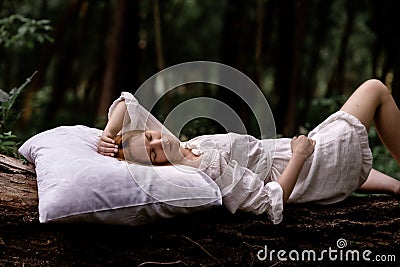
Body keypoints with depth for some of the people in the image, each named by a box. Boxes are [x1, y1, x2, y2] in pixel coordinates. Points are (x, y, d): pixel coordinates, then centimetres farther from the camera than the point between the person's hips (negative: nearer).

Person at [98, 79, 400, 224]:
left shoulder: (178, 151, -11)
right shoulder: (210, 166, -36)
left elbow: (126, 101, -5)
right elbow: (272, 204, -36)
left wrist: (108, 136, -21)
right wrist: (299, 155, -27)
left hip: (300, 157, 9)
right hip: (310, 162, -9)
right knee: (375, 88, 11)